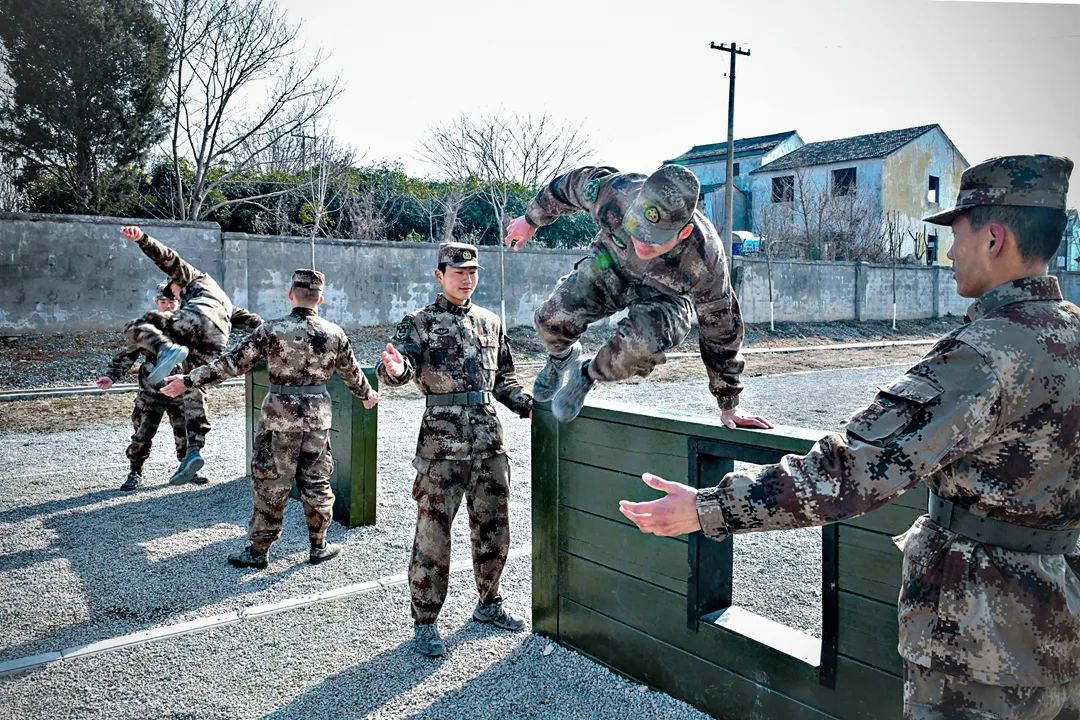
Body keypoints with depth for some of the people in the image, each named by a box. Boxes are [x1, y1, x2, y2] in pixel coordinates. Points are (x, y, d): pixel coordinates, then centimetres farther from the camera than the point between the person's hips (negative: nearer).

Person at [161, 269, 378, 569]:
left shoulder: (271, 330, -11)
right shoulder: (335, 333, -3)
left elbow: (231, 363, -10)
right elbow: (352, 373, 10)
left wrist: (188, 380, -2)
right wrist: (368, 395, 29)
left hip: (280, 414, -2)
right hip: (318, 415, 3)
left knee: (270, 483, 8)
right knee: (316, 482, 14)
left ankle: (259, 550, 17)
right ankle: (319, 546, 22)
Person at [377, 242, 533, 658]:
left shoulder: (490, 323, 13)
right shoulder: (420, 323, -2)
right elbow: (402, 367, -19)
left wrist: (528, 405, 5)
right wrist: (395, 369, -42)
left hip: (491, 443, 5)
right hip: (442, 447, -5)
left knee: (494, 531, 14)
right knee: (433, 536, 1)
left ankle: (488, 604, 33)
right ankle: (425, 623, 15)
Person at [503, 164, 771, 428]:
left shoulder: (705, 262, -37)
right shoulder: (615, 192, -35)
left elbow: (721, 331, -22)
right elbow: (572, 183, -11)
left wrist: (729, 406, -13)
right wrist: (531, 219, 6)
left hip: (665, 294, -2)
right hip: (612, 264, 3)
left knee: (641, 342, -35)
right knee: (551, 318, -18)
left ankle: (586, 375, -1)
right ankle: (561, 358, 21)